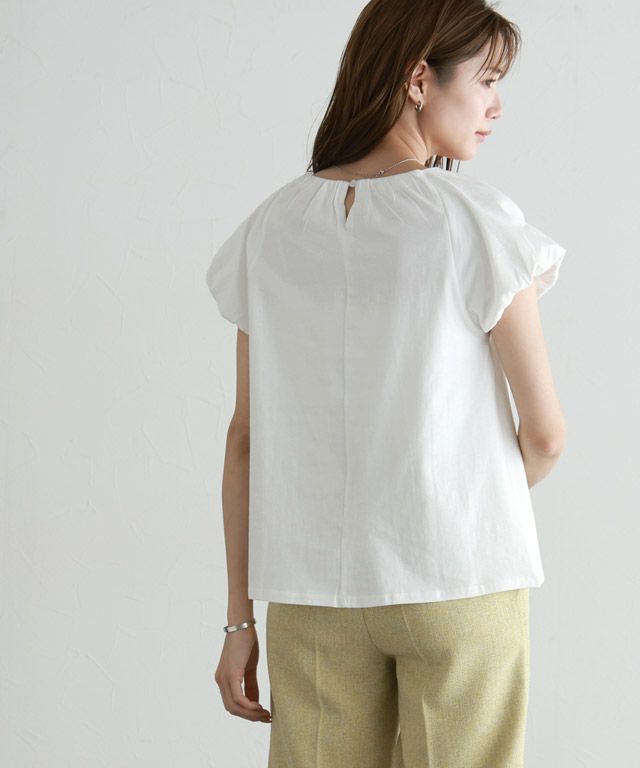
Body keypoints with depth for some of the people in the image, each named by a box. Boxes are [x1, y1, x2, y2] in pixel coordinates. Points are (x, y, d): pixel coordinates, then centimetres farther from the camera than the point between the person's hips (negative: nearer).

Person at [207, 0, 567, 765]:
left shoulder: (271, 229, 2)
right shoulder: (476, 221, -10)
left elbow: (246, 436, 3)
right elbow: (544, 433, -7)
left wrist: (240, 619, 8)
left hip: (312, 588, 4)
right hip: (459, 582, -3)